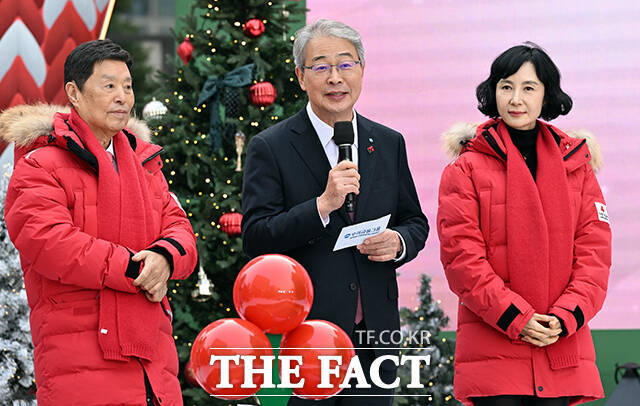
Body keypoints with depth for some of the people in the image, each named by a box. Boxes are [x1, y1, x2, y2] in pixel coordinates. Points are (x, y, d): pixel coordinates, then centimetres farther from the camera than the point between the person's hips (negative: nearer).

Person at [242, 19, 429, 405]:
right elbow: (255, 238, -10)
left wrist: (399, 242, -6)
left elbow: (415, 223, 17)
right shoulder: (269, 148, -3)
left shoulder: (389, 144, 11)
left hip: (375, 330, 4)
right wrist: (323, 205, -21)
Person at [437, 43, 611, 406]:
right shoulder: (467, 168, 3)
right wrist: (515, 318, -14)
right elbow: (461, 255, -5)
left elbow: (594, 250, 7)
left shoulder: (575, 163, 13)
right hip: (492, 345, -3)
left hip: (563, 345, 3)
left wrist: (566, 317, -8)